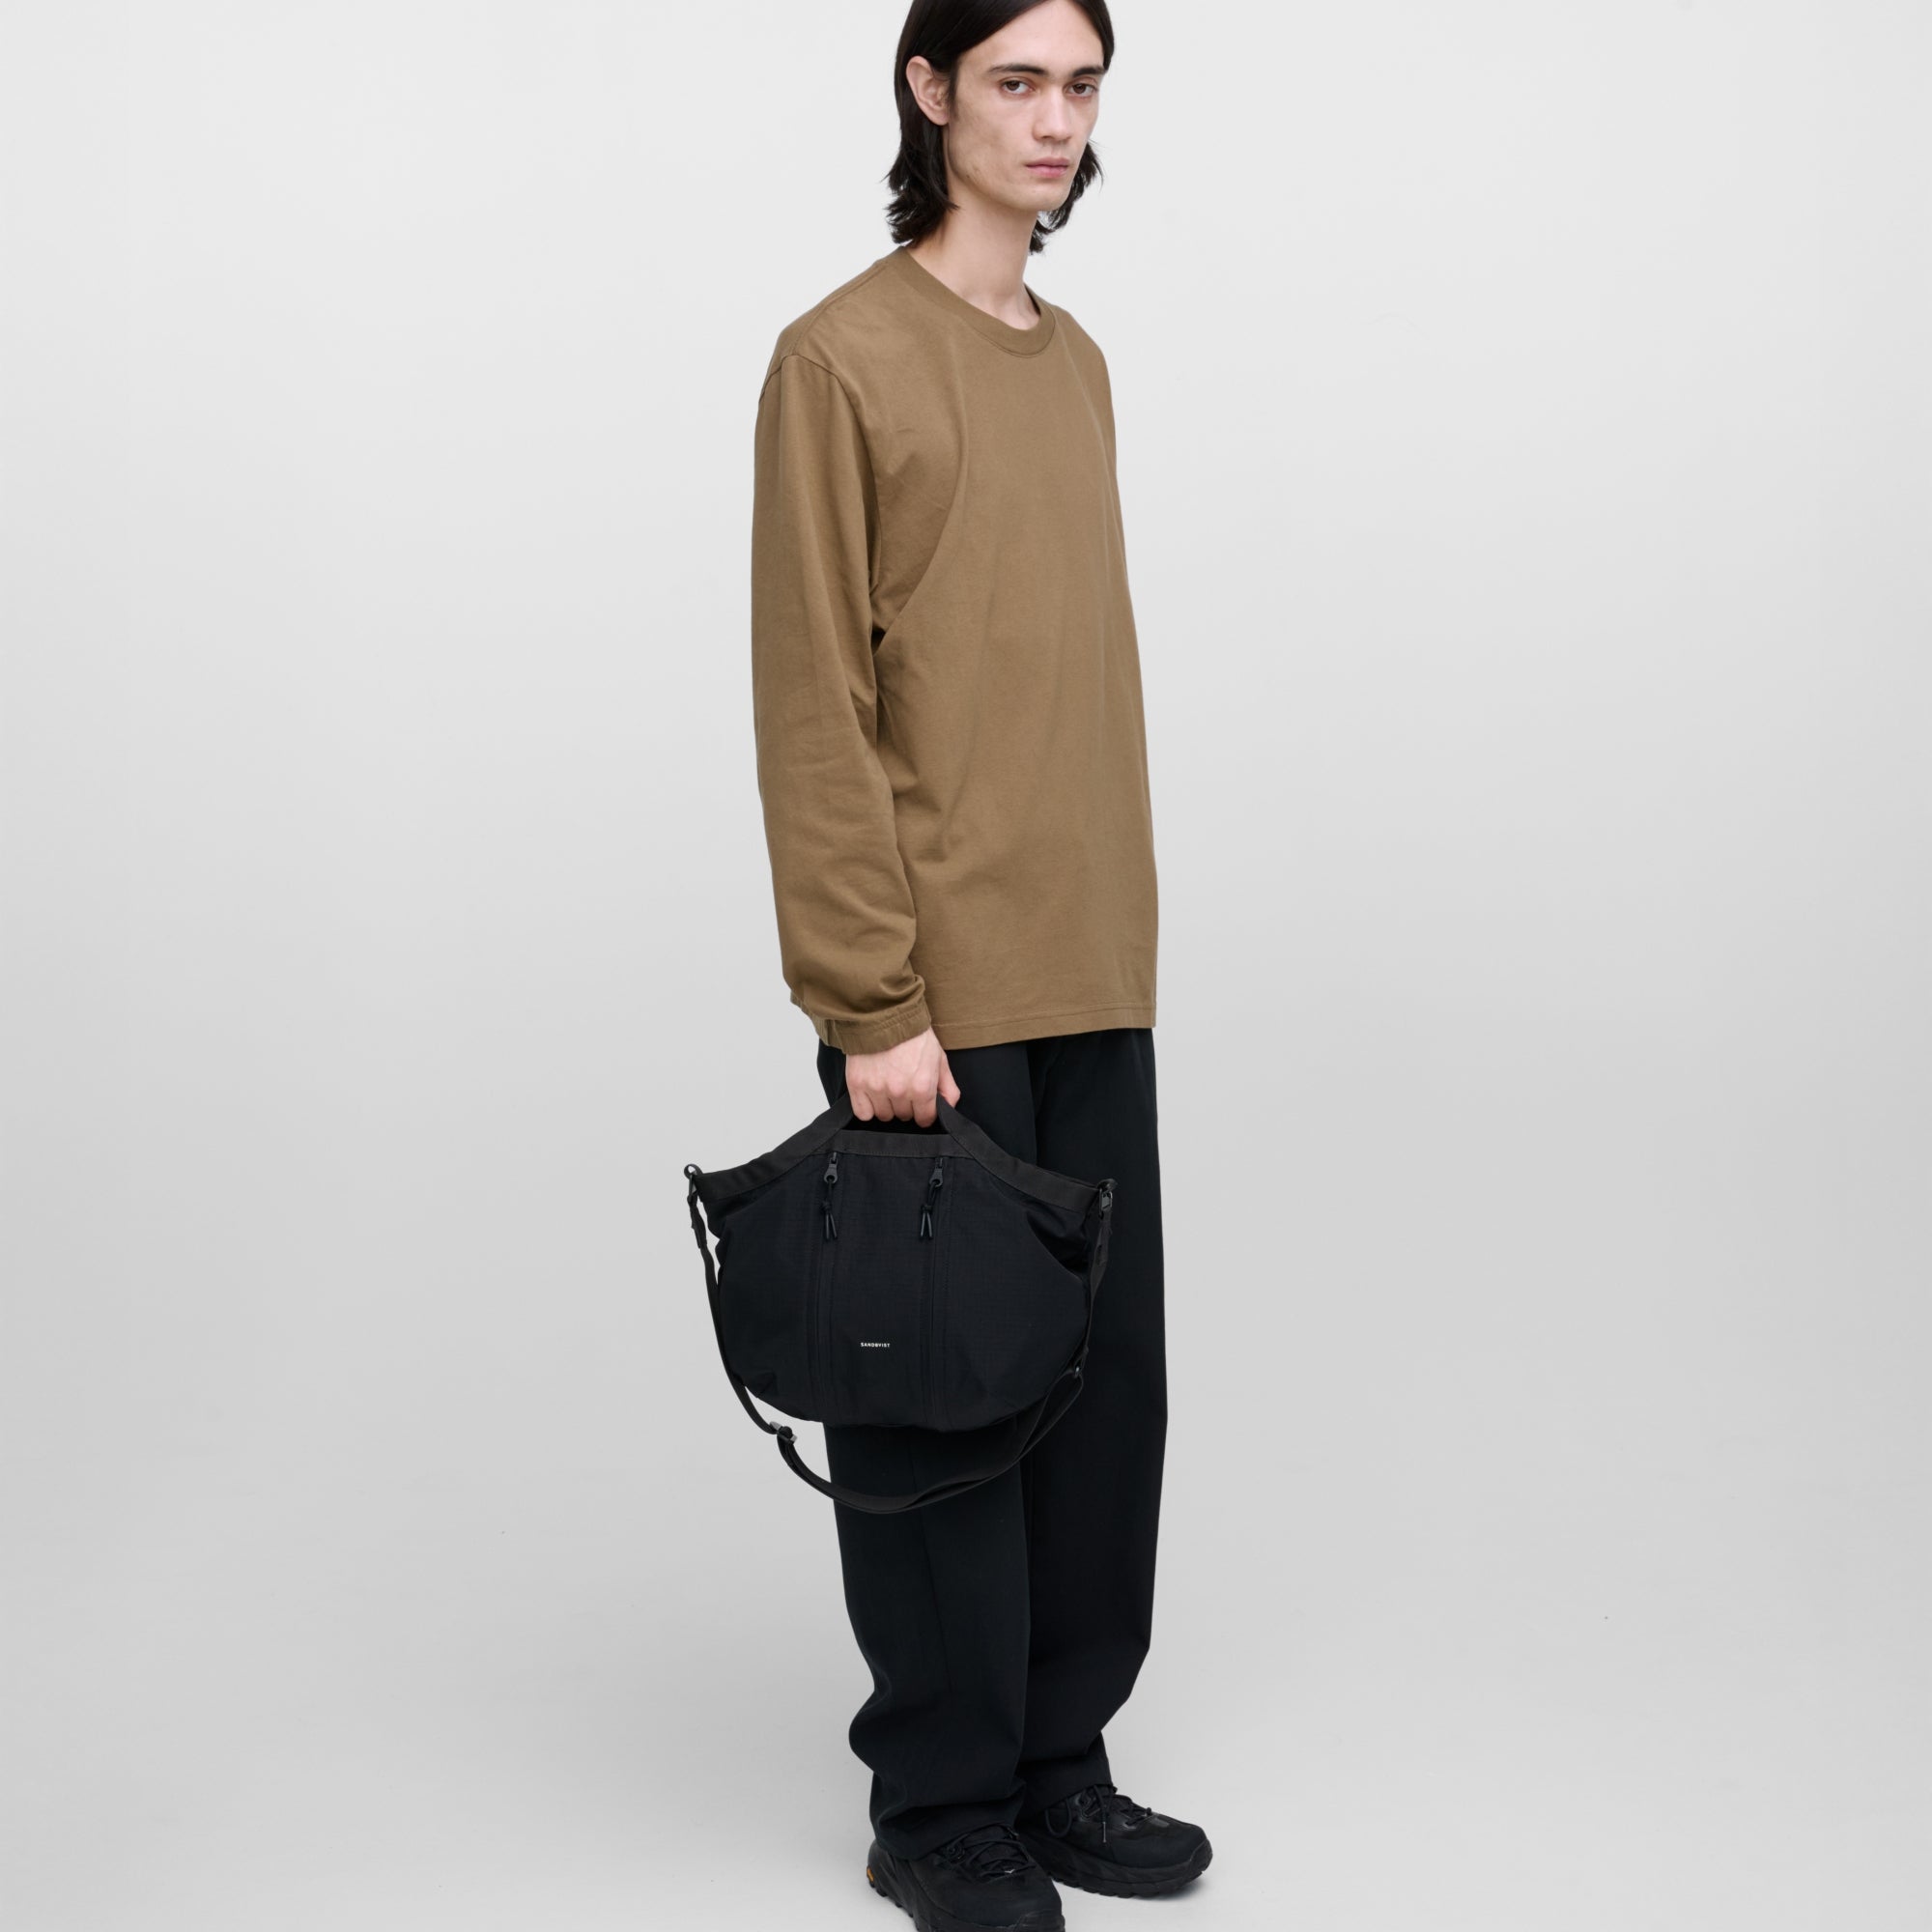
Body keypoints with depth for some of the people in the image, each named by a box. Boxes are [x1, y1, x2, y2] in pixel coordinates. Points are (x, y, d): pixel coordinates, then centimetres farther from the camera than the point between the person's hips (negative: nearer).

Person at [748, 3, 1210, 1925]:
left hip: (1094, 977, 7)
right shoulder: (843, 358, -7)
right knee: (945, 1396, 2)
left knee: (1108, 1375, 11)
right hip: (939, 994, -7)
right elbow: (814, 706, -12)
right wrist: (872, 1005, -16)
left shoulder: (1077, 362, 15)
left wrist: (1120, 933, 13)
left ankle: (1061, 1760, 26)